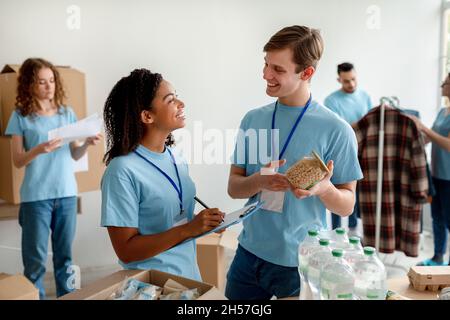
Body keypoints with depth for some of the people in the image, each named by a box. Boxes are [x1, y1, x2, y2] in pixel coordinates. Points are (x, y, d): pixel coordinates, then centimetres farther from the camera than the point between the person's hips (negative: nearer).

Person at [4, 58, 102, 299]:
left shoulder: (67, 113, 6)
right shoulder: (21, 117, -2)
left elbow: (74, 155, 9)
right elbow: (18, 161, -3)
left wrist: (87, 144, -11)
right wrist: (38, 150, -22)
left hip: (67, 193, 3)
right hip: (36, 196, -3)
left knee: (65, 255, 13)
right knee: (35, 259, 4)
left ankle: (66, 295, 26)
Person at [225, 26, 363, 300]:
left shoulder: (336, 130, -12)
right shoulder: (253, 120, 0)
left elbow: (347, 205, -7)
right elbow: (233, 188, 2)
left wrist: (323, 188, -29)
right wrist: (259, 181, -20)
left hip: (301, 262, -4)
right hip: (249, 254, 4)